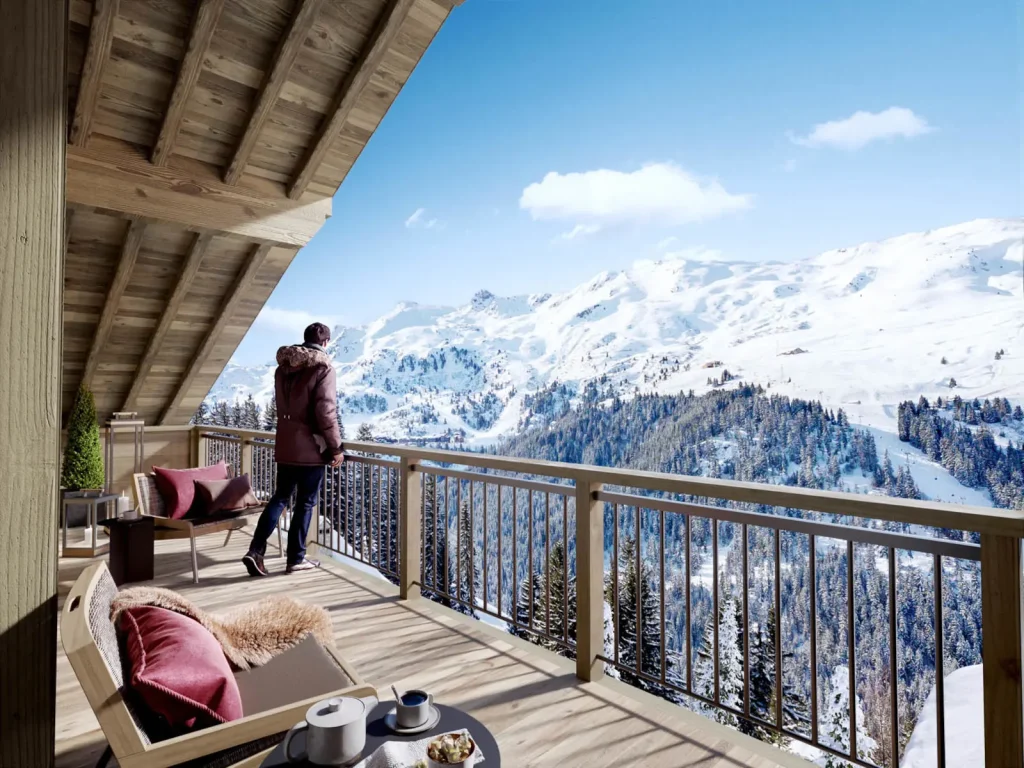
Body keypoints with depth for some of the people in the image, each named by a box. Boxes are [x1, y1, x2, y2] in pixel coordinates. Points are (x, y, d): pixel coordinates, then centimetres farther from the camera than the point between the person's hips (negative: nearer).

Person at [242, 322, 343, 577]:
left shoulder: (283, 367, 10)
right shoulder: (323, 367, -13)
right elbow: (326, 411, -19)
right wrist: (336, 447, -12)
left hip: (285, 445, 7)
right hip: (310, 447, -6)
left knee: (280, 497, 16)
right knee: (306, 503, 5)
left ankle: (256, 551, 10)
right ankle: (296, 559, 14)